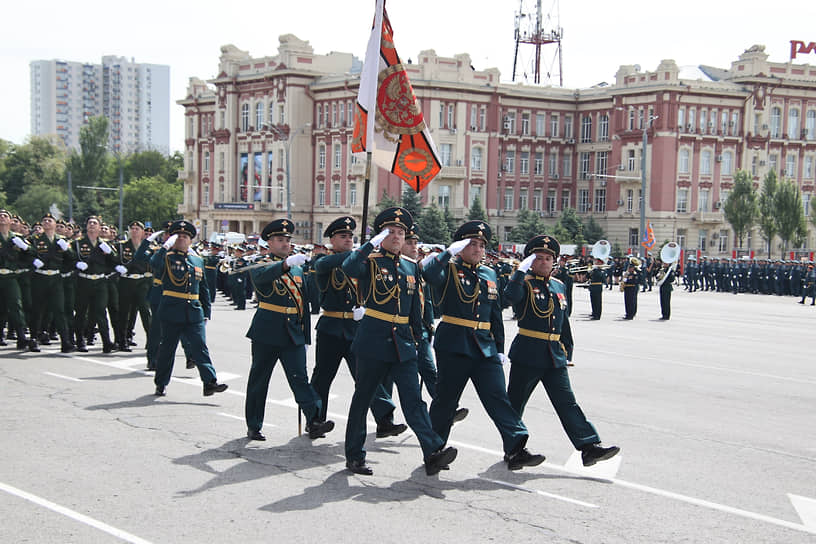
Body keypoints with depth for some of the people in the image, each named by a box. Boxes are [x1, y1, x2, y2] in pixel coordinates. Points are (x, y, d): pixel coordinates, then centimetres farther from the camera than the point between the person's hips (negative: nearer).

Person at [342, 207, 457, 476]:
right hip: (373, 340, -4)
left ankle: (433, 453, -13)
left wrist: (417, 338, 18)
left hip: (403, 343, 4)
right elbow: (348, 268, -27)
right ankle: (354, 456, 16)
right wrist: (373, 243, -25)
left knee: (413, 398, -5)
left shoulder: (411, 268, 14)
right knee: (362, 398, 5)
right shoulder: (370, 262, -3)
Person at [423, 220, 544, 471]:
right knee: (446, 398, 5)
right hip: (454, 346, -4)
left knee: (498, 396, -4)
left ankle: (516, 449, -10)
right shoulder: (449, 270, -1)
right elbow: (428, 273, -26)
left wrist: (500, 347, 16)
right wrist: (450, 252, -22)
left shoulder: (489, 274, 16)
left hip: (485, 347, 5)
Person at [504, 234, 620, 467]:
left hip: (554, 357, 5)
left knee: (567, 403, 0)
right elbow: (511, 296, -30)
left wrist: (567, 349, 21)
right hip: (527, 355, -5)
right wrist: (522, 270, -28)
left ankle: (590, 447, -7)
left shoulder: (559, 286, 14)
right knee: (515, 403, 6)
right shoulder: (525, 284, -5)